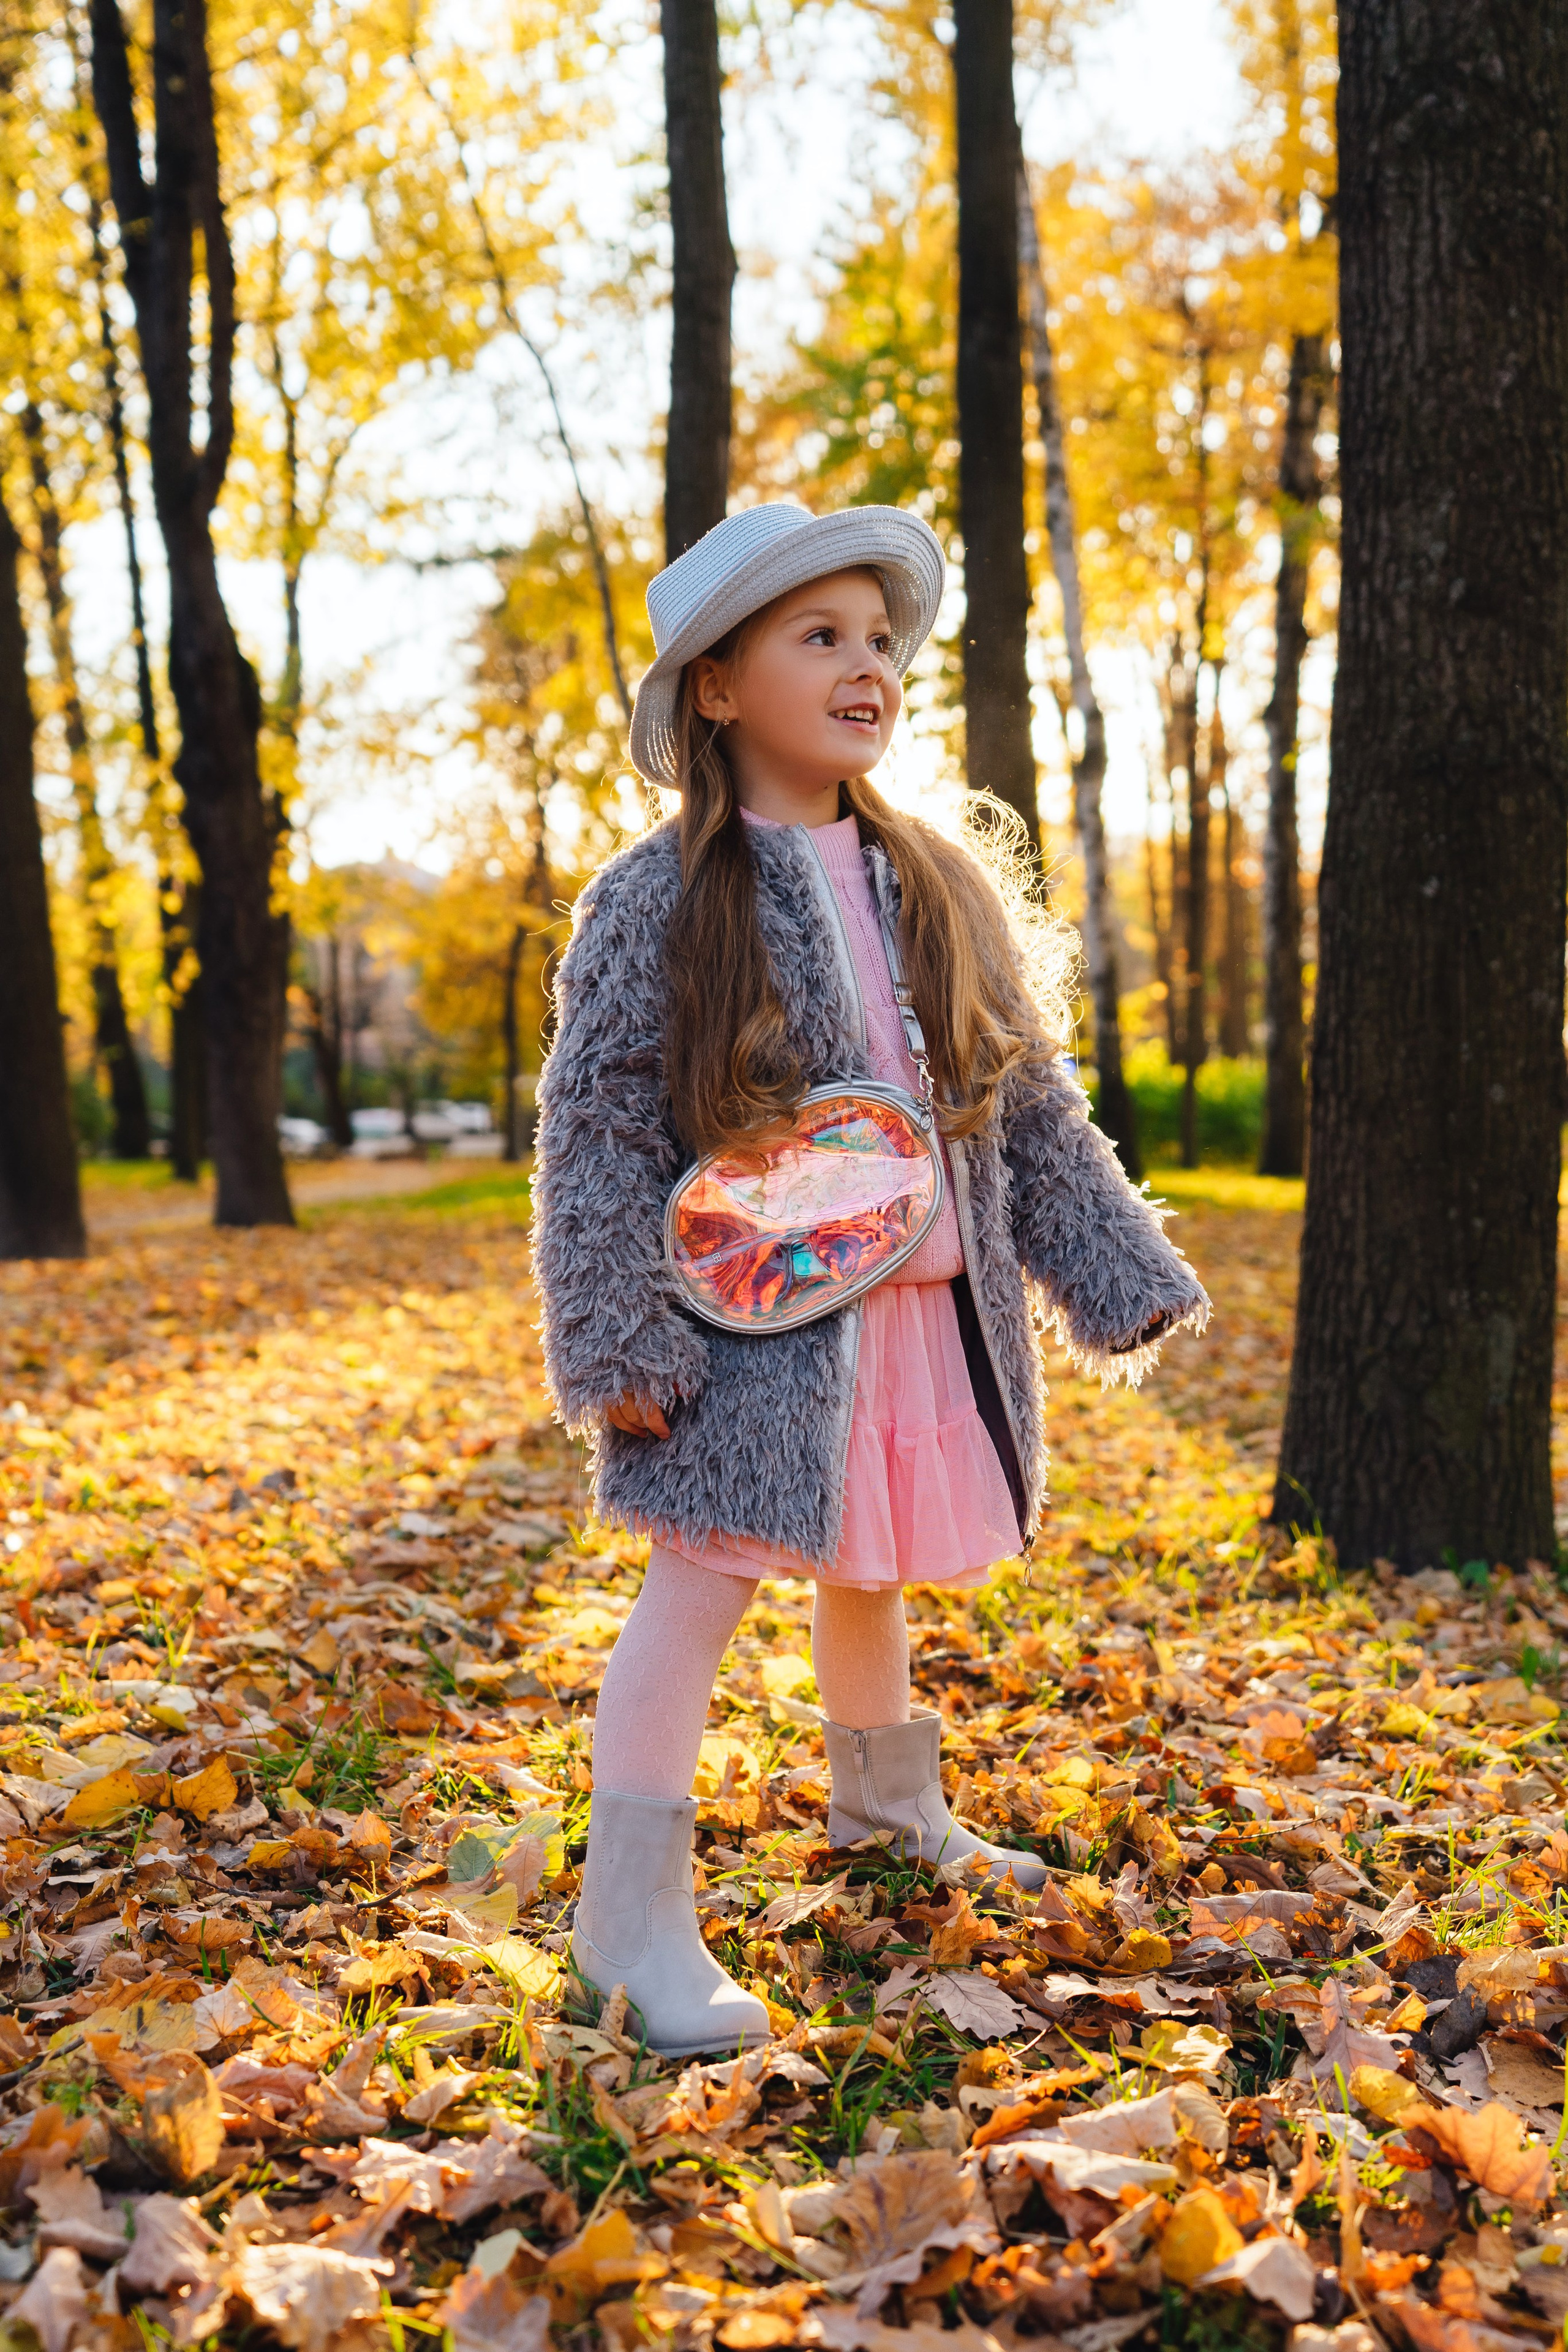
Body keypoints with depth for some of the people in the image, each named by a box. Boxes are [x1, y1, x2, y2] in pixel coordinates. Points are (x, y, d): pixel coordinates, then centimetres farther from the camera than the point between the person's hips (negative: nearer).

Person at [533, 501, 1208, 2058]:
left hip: (929, 1315, 5)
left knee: (867, 1576, 21)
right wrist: (617, 1343, -17)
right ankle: (633, 1914, 9)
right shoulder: (659, 900, -9)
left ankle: (890, 1809, 44)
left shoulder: (939, 890, 7)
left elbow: (1030, 1103, 11)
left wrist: (1117, 1273, 8)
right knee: (702, 1578, -4)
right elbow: (596, 1125, -10)